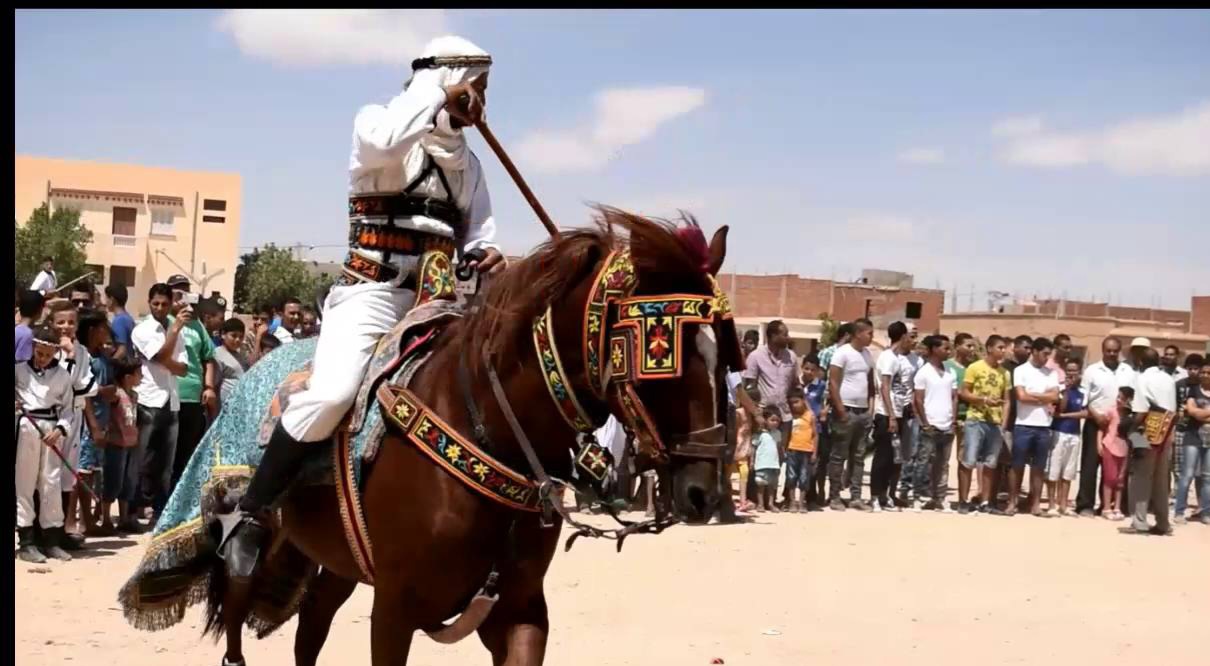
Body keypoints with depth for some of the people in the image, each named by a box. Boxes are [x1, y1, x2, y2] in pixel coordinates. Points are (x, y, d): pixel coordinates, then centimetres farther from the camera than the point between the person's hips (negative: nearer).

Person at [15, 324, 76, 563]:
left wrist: (59, 429, -7)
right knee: (24, 482, -1)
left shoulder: (63, 375, 7)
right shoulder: (19, 368, 1)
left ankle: (51, 539, 13)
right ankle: (26, 541, 2)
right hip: (26, 425, -2)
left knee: (52, 483, 6)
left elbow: (67, 409, 8)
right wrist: (15, 401, -14)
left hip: (52, 428, 3)